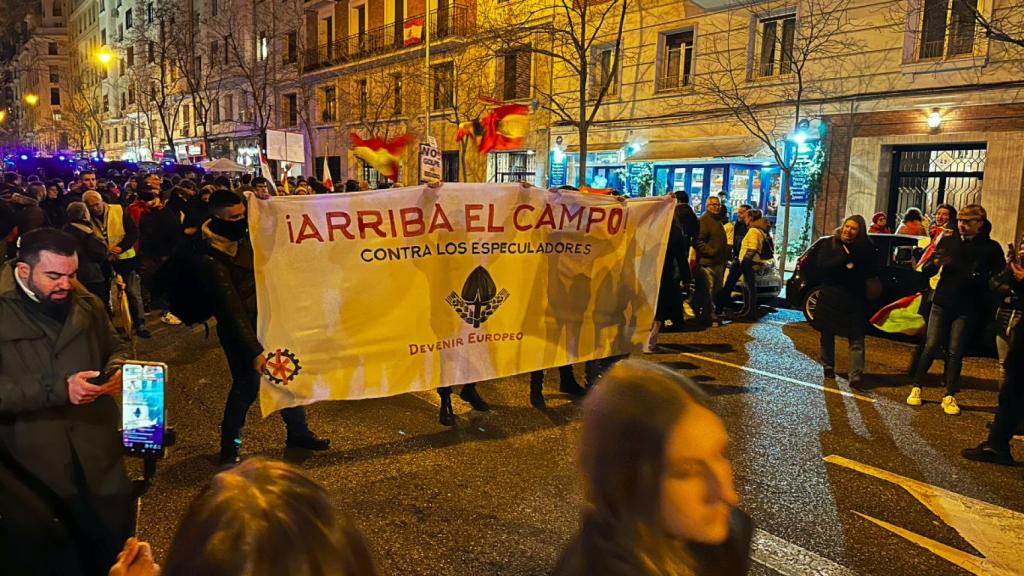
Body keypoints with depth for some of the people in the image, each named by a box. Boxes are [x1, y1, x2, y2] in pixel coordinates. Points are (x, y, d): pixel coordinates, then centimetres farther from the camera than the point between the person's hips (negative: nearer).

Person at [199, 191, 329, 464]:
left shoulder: (243, 239, 1)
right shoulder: (213, 262, -22)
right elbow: (233, 310, -25)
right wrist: (255, 350, -26)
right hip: (240, 332, -7)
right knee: (247, 386, 2)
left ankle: (298, 432, 28)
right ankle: (230, 446, 24)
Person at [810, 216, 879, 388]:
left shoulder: (866, 248, 1)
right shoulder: (830, 244, 0)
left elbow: (871, 272, 5)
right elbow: (821, 265, -13)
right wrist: (844, 260, -22)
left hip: (855, 300, -1)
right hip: (830, 297, 1)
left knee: (856, 338, -8)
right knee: (827, 334, 11)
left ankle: (856, 376, -11)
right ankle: (828, 367, 29)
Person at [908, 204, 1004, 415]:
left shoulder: (991, 248, -1)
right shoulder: (948, 241, 5)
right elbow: (926, 271, 5)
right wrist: (935, 263, -17)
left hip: (967, 309, -1)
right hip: (941, 303, 1)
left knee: (955, 352, 2)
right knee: (931, 347, 1)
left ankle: (949, 397, 10)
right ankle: (916, 388, 12)